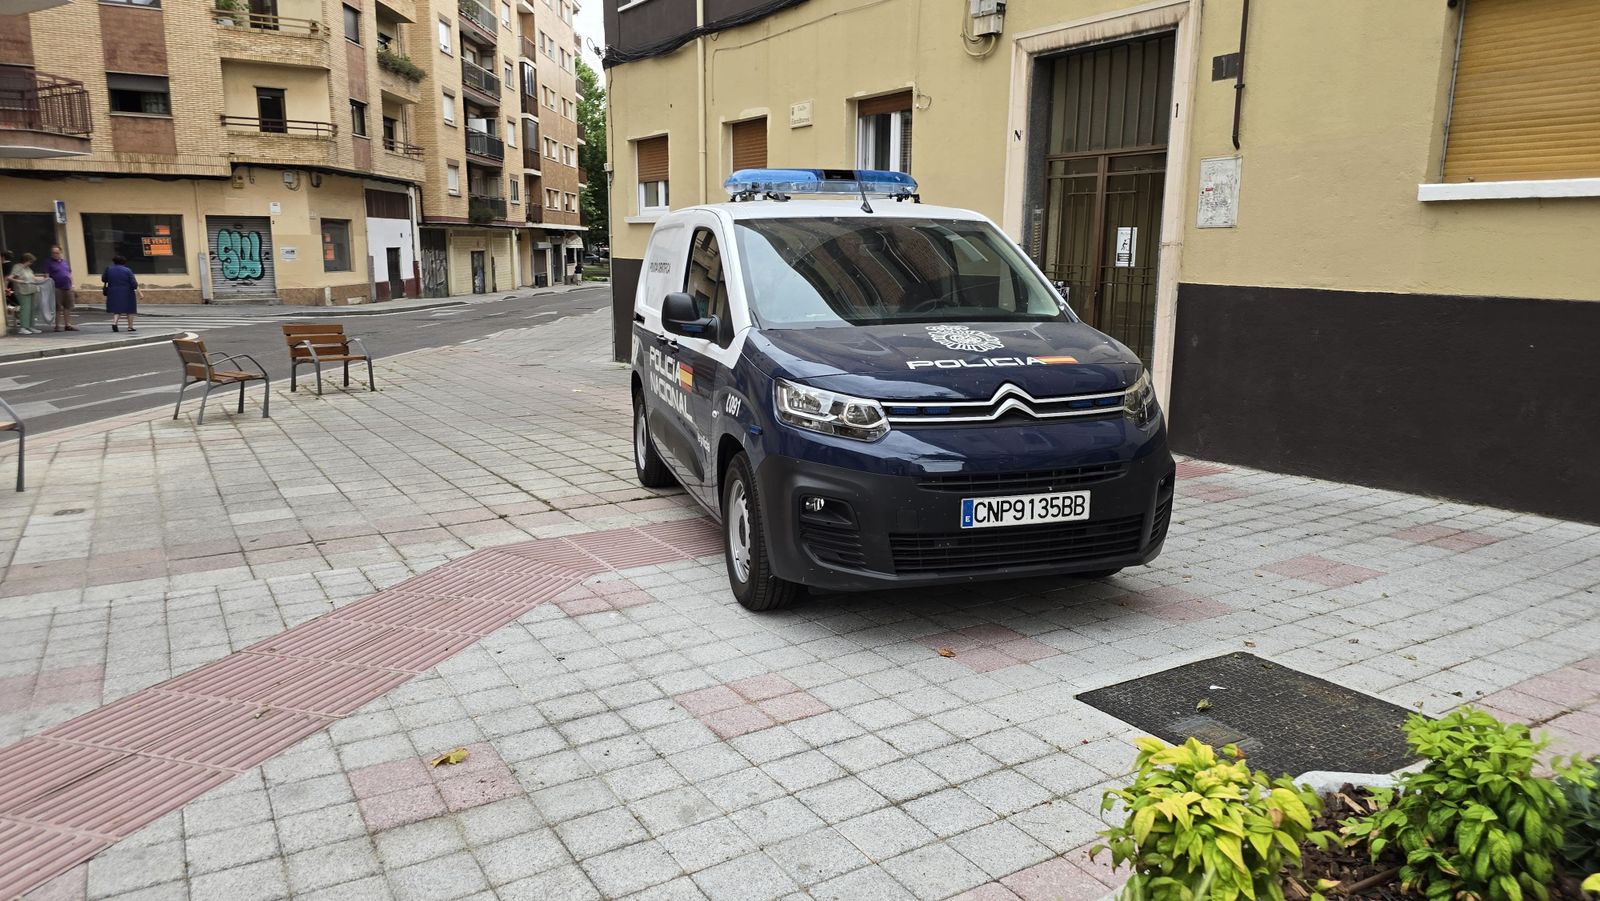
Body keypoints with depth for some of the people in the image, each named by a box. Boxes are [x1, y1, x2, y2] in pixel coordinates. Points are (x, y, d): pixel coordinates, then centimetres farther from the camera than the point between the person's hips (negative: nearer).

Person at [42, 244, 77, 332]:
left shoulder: (65, 261, 15)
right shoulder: (49, 262, 0)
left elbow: (70, 273, 21)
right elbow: (46, 275, -5)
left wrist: (71, 284, 12)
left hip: (67, 287, 5)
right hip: (57, 288, -5)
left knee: (68, 306, 6)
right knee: (58, 307, -3)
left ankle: (68, 324, 11)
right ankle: (58, 325, 2)